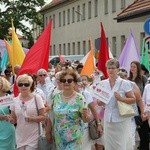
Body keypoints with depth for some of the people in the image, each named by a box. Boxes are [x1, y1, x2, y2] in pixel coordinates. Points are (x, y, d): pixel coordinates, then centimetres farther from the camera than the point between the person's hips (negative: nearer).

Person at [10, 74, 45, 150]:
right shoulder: (15, 100, 4)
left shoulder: (37, 98, -5)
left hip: (33, 137, -3)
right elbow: (14, 120, 10)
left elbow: (43, 117, -4)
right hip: (20, 137, 3)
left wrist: (33, 118, -21)